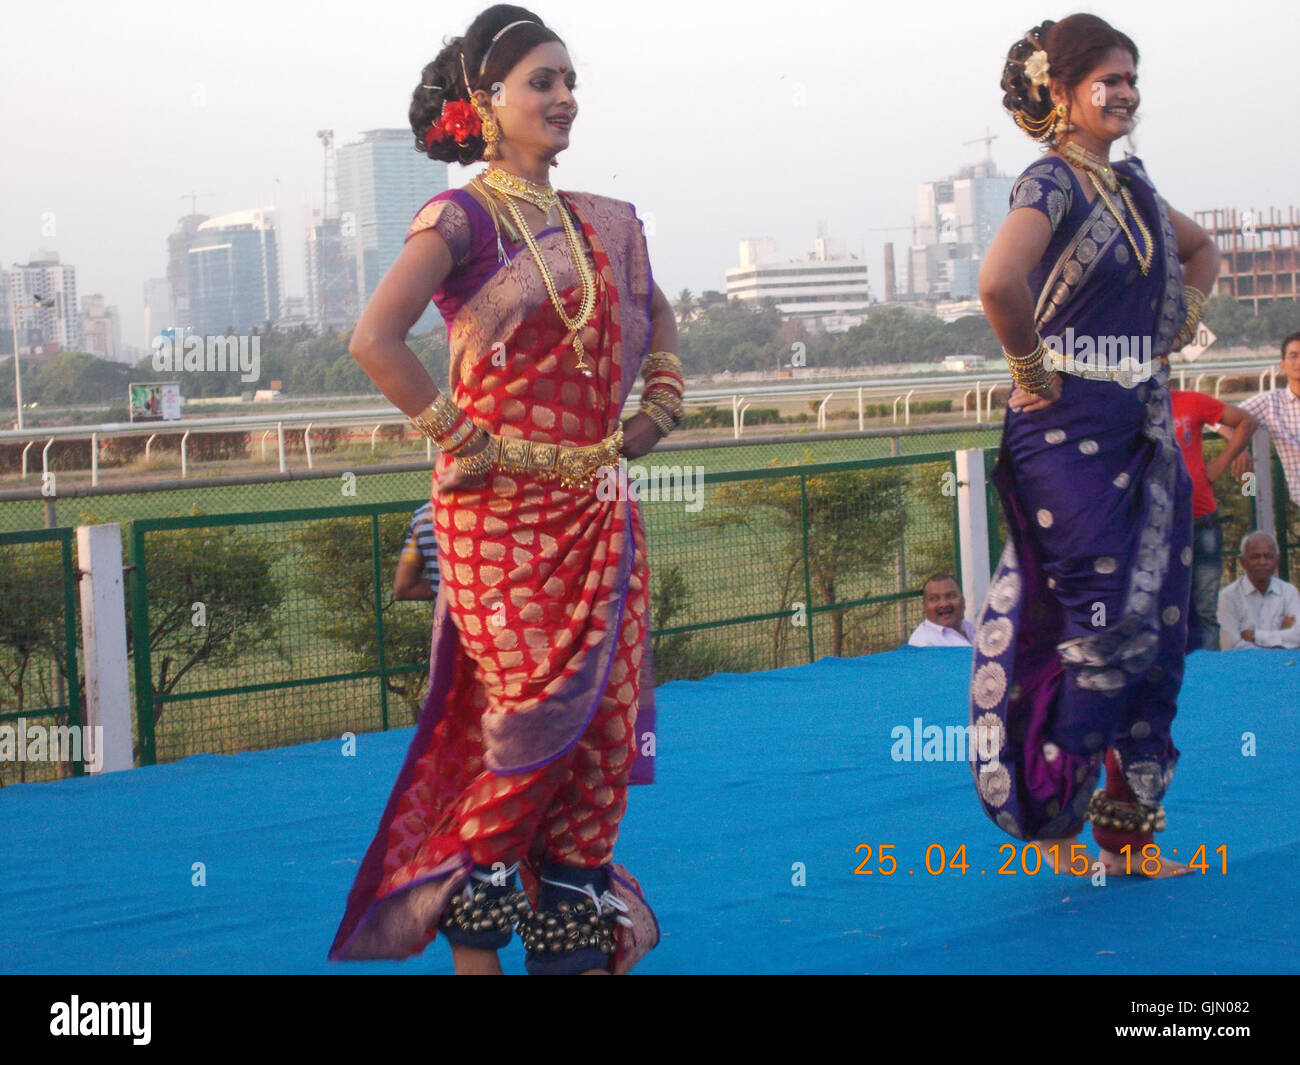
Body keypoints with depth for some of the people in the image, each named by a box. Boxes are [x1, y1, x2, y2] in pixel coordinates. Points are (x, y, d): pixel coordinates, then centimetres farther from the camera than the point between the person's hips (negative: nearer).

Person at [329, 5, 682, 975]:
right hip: (502, 507, -6)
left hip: (596, 505, 7)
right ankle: (469, 916, 6)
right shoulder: (462, 219, -7)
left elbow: (656, 317, 31)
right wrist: (457, 436, -15)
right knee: (537, 711, -10)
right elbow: (375, 339, -19)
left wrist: (661, 405, 17)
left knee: (608, 715, 3)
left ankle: (575, 930, 13)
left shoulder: (599, 223, 14)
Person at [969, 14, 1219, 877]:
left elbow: (1201, 249, 33)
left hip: (1148, 431, 8)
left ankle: (1129, 824, 16)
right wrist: (1031, 369, -19)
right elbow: (999, 283, -32)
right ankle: (1050, 814, 9)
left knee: (1155, 632, 8)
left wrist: (1183, 322, 17)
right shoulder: (1051, 184, -12)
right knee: (1103, 626, -6)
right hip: (1072, 433, -8)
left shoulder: (1132, 184, 13)